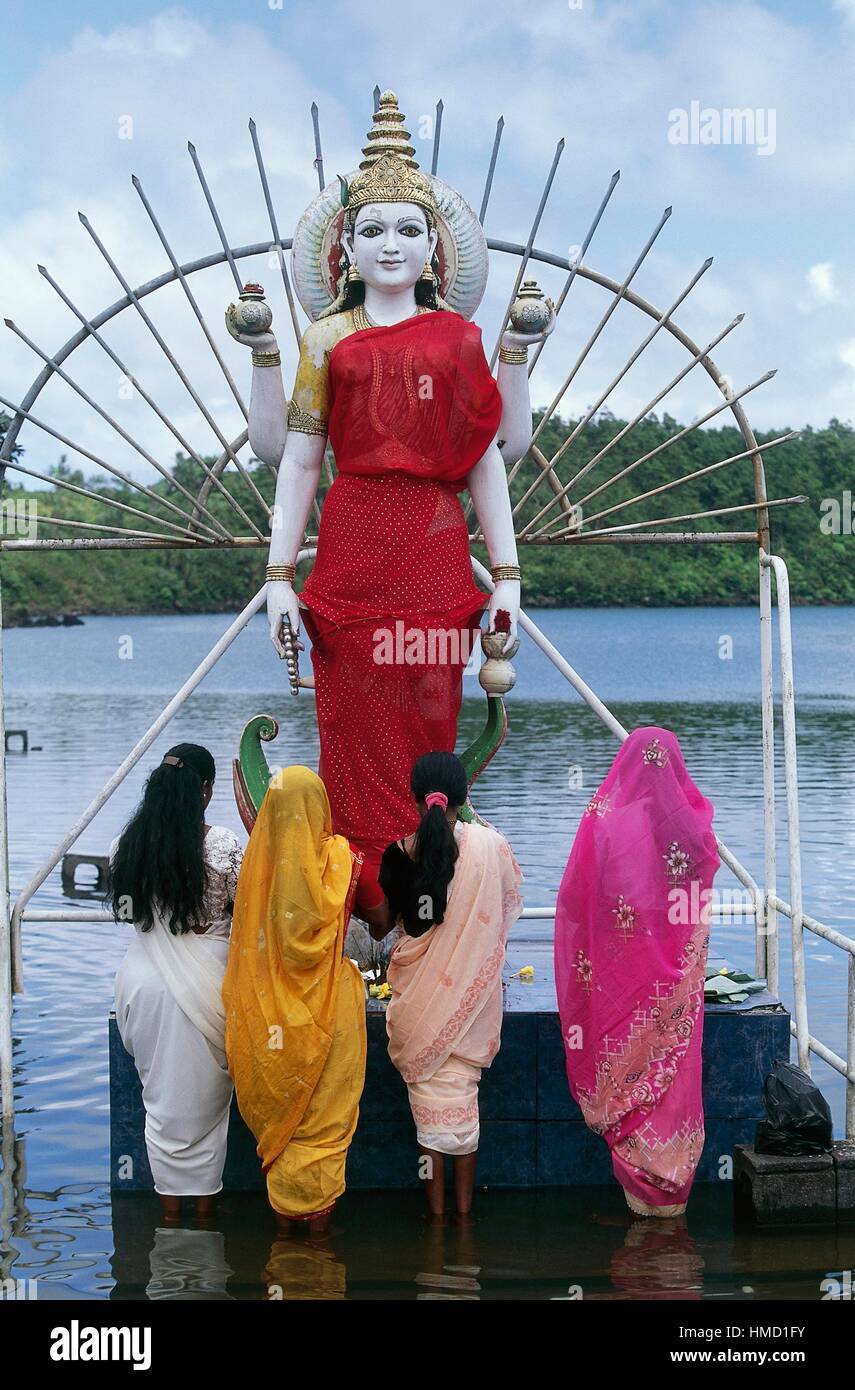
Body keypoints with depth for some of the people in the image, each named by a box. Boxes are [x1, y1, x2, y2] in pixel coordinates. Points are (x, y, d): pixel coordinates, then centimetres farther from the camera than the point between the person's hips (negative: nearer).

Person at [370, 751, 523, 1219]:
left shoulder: (399, 852, -11)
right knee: (462, 1088, 12)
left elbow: (380, 926, -1)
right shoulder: (489, 843, -9)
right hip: (472, 988, 1)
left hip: (418, 990, -1)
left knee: (429, 1094, 8)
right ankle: (464, 1207, 18)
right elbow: (510, 907, 7)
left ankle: (436, 1208, 15)